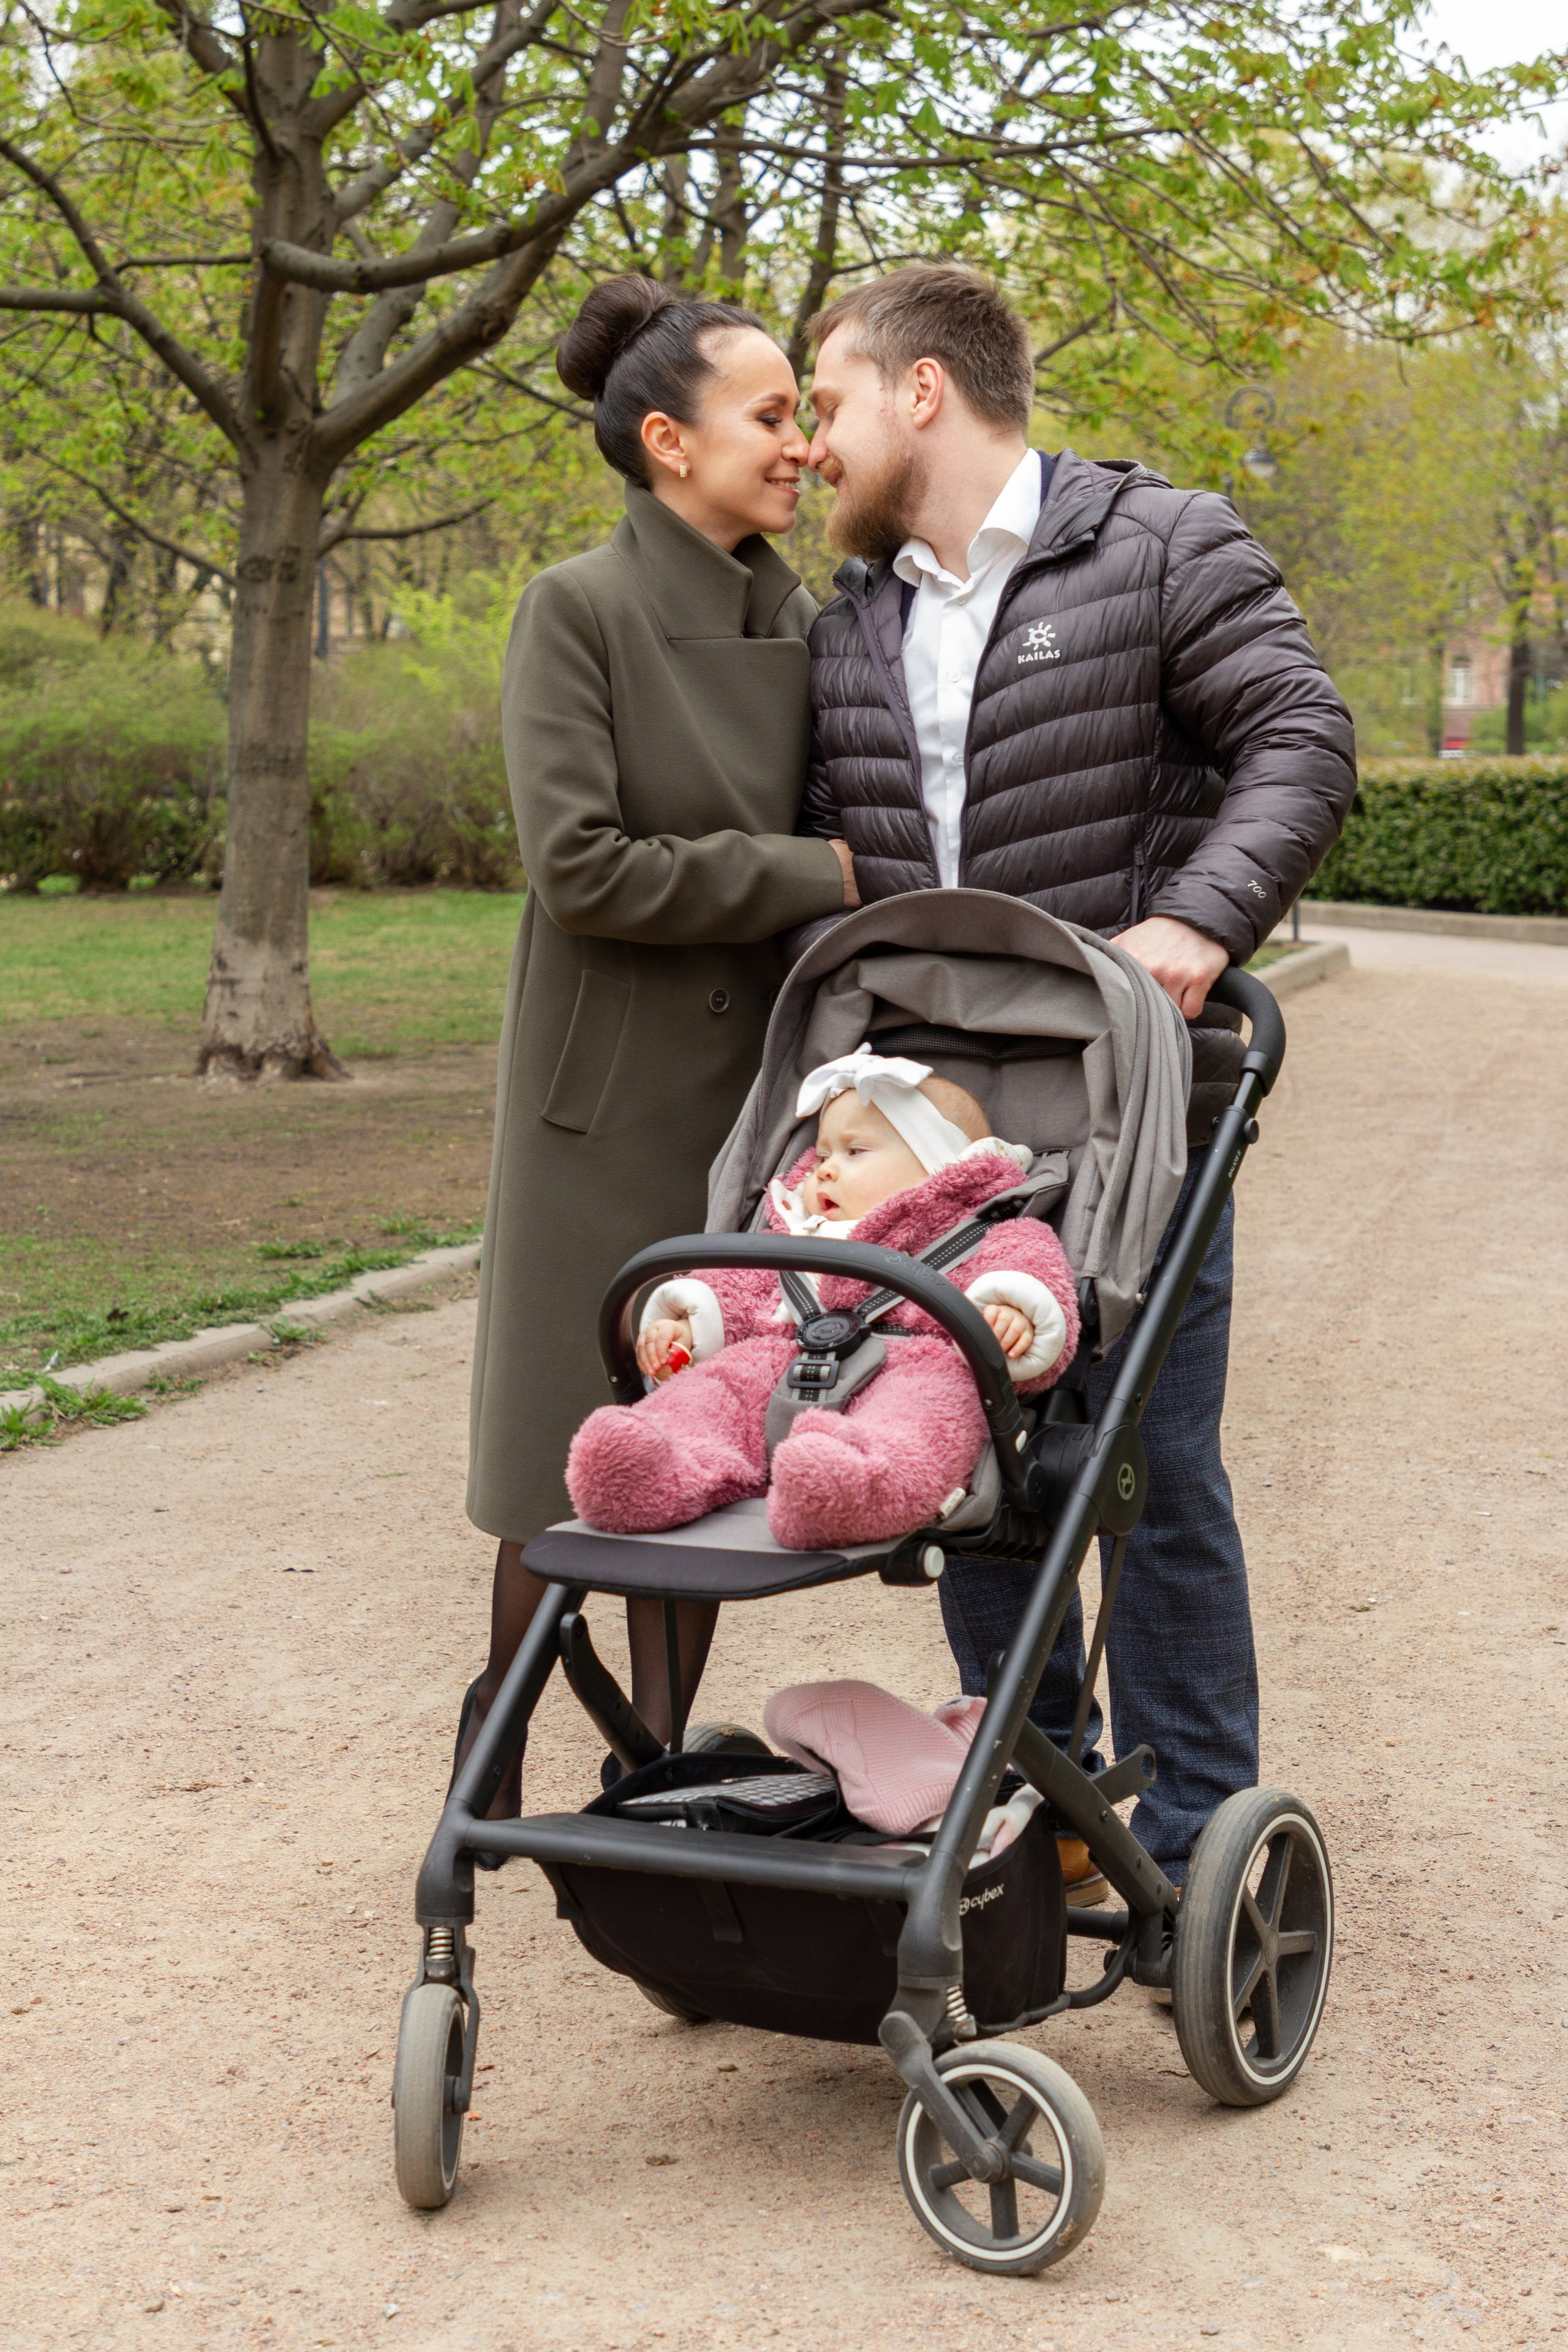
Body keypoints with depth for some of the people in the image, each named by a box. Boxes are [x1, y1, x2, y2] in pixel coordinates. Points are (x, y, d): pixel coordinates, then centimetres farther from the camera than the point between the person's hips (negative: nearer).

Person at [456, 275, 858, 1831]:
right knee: (574, 1453, 4)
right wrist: (813, 880, -15)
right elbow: (580, 868, -18)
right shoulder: (576, 610, -10)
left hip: (754, 1085, 5)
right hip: (606, 1099, -5)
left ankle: (659, 1760, 23)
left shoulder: (798, 626, 6)